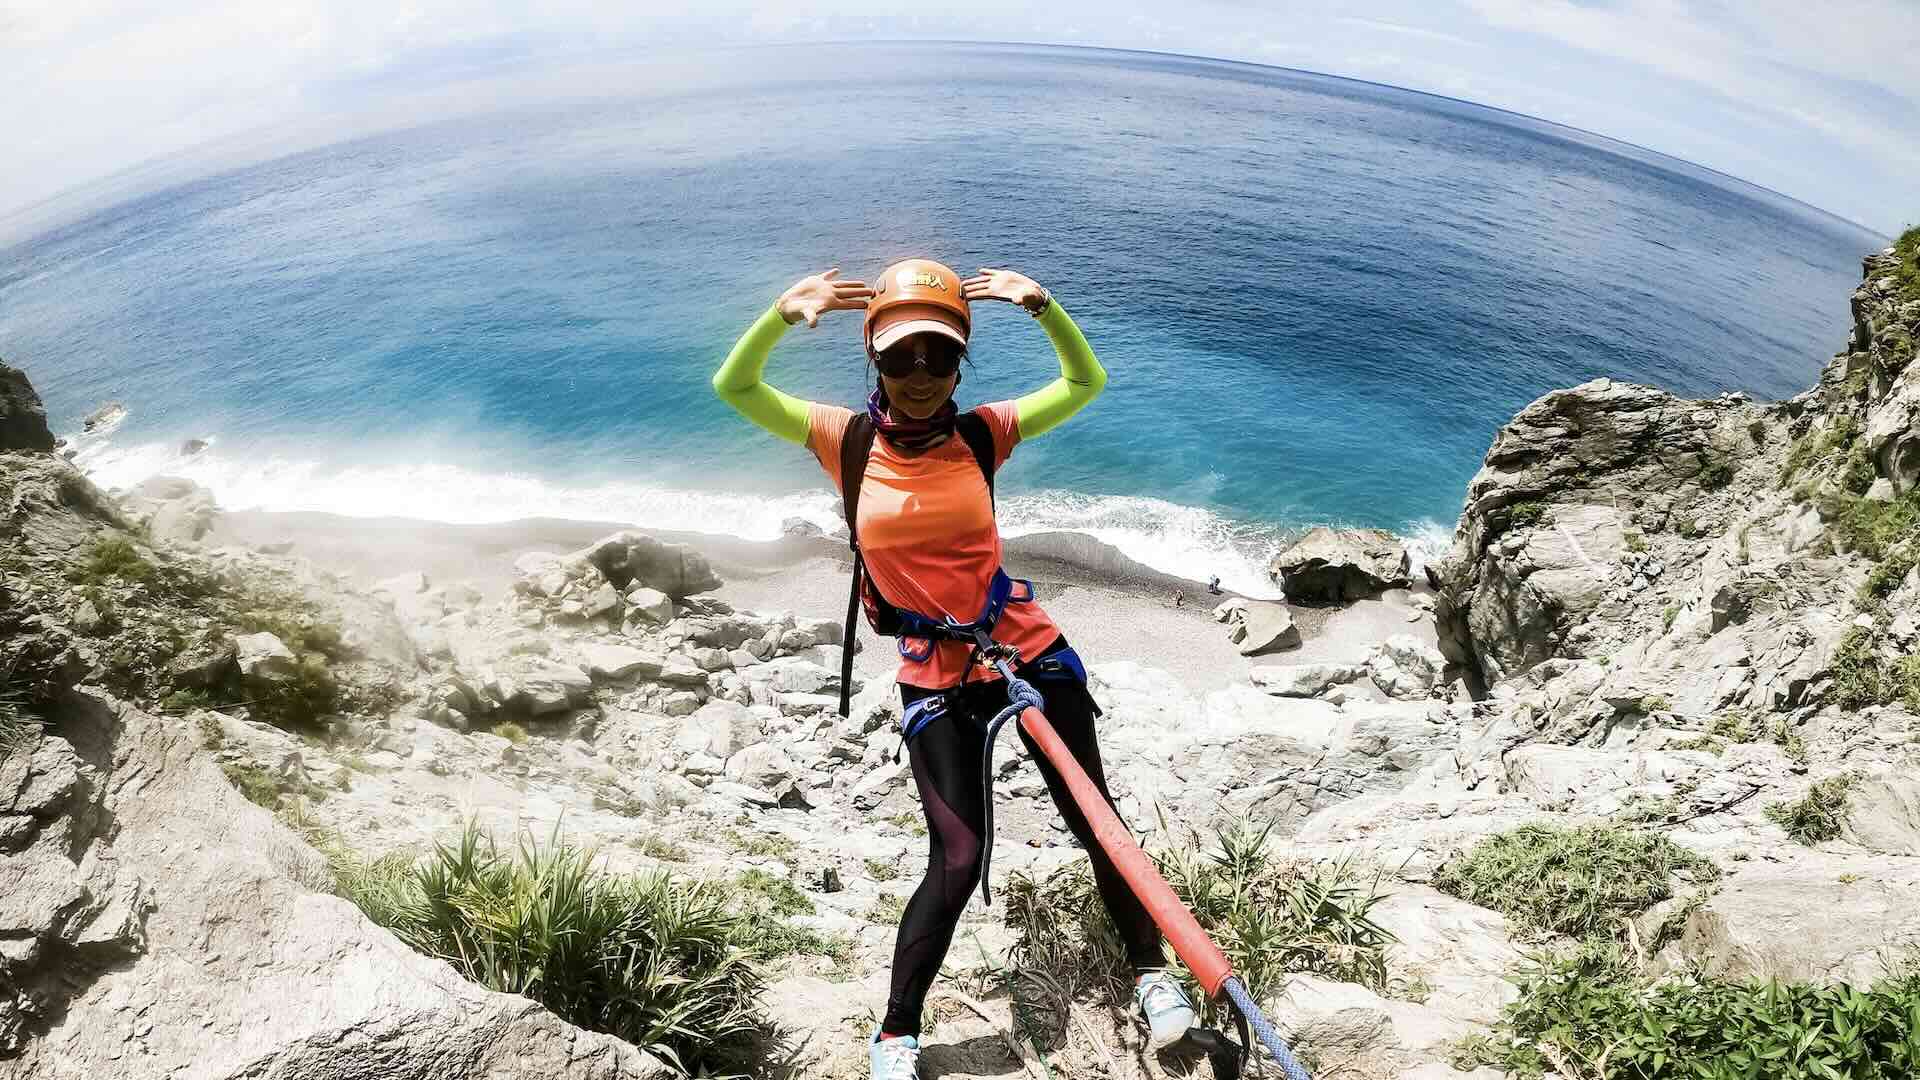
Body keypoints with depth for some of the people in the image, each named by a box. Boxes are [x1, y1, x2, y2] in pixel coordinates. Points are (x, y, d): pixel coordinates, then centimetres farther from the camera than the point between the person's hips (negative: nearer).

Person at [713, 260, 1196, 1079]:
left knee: (1095, 822, 11)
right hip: (933, 678, -2)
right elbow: (733, 388, -8)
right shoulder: (847, 441, -5)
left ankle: (1151, 969, 35)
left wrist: (1044, 308, -17)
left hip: (1028, 650, 2)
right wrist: (782, 315, -25)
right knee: (956, 864, -4)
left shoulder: (980, 433, -3)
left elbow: (1086, 384, -1)